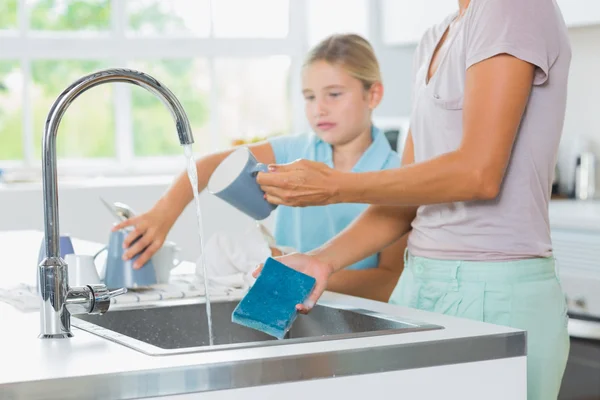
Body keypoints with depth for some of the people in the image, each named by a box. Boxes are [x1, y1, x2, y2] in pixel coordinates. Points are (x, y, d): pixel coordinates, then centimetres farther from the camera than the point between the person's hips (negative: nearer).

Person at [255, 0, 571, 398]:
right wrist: (325, 259, -1)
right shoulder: (434, 41, 14)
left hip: (496, 294, -7)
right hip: (422, 285, 7)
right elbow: (411, 196, 12)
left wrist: (335, 187, -14)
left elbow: (479, 173, -19)